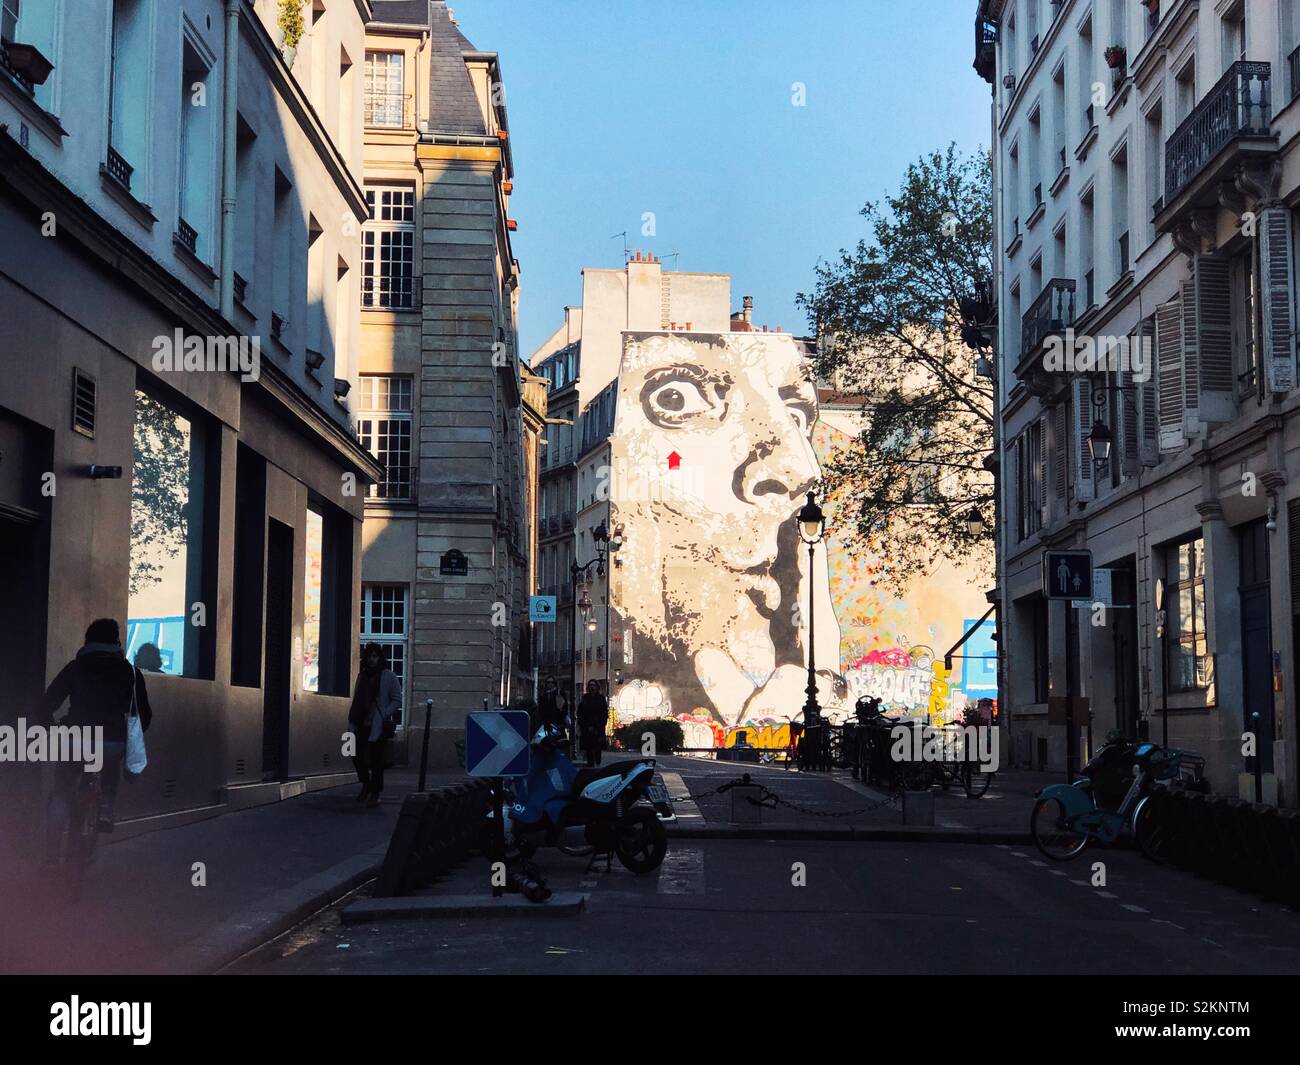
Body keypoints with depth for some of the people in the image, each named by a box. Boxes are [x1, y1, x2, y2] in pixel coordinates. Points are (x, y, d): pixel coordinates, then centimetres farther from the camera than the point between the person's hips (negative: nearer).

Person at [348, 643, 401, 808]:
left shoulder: (389, 677, -3)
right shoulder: (362, 676, 14)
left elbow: (397, 701, -5)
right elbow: (356, 700, 18)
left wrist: (383, 715, -15)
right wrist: (352, 722, 10)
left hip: (378, 726, -5)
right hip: (361, 725, 5)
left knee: (376, 760, -2)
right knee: (357, 756, 6)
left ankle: (375, 794, 8)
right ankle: (366, 785, 27)